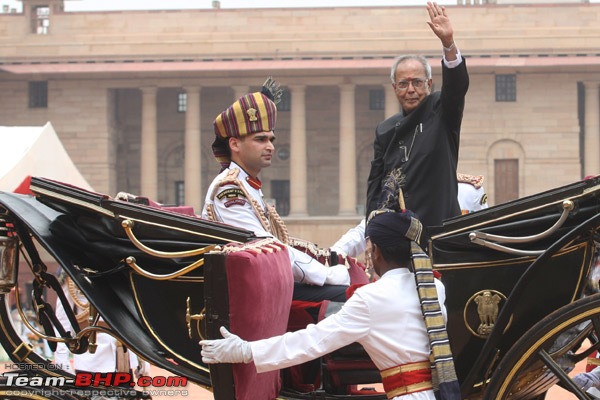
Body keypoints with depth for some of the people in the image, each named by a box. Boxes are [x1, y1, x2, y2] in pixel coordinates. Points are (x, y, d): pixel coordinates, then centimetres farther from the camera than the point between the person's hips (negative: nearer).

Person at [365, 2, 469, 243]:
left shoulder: (441, 114, 6)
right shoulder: (385, 131, 14)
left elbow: (457, 85, -14)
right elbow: (375, 185, 12)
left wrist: (448, 43, -31)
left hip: (439, 230, -3)